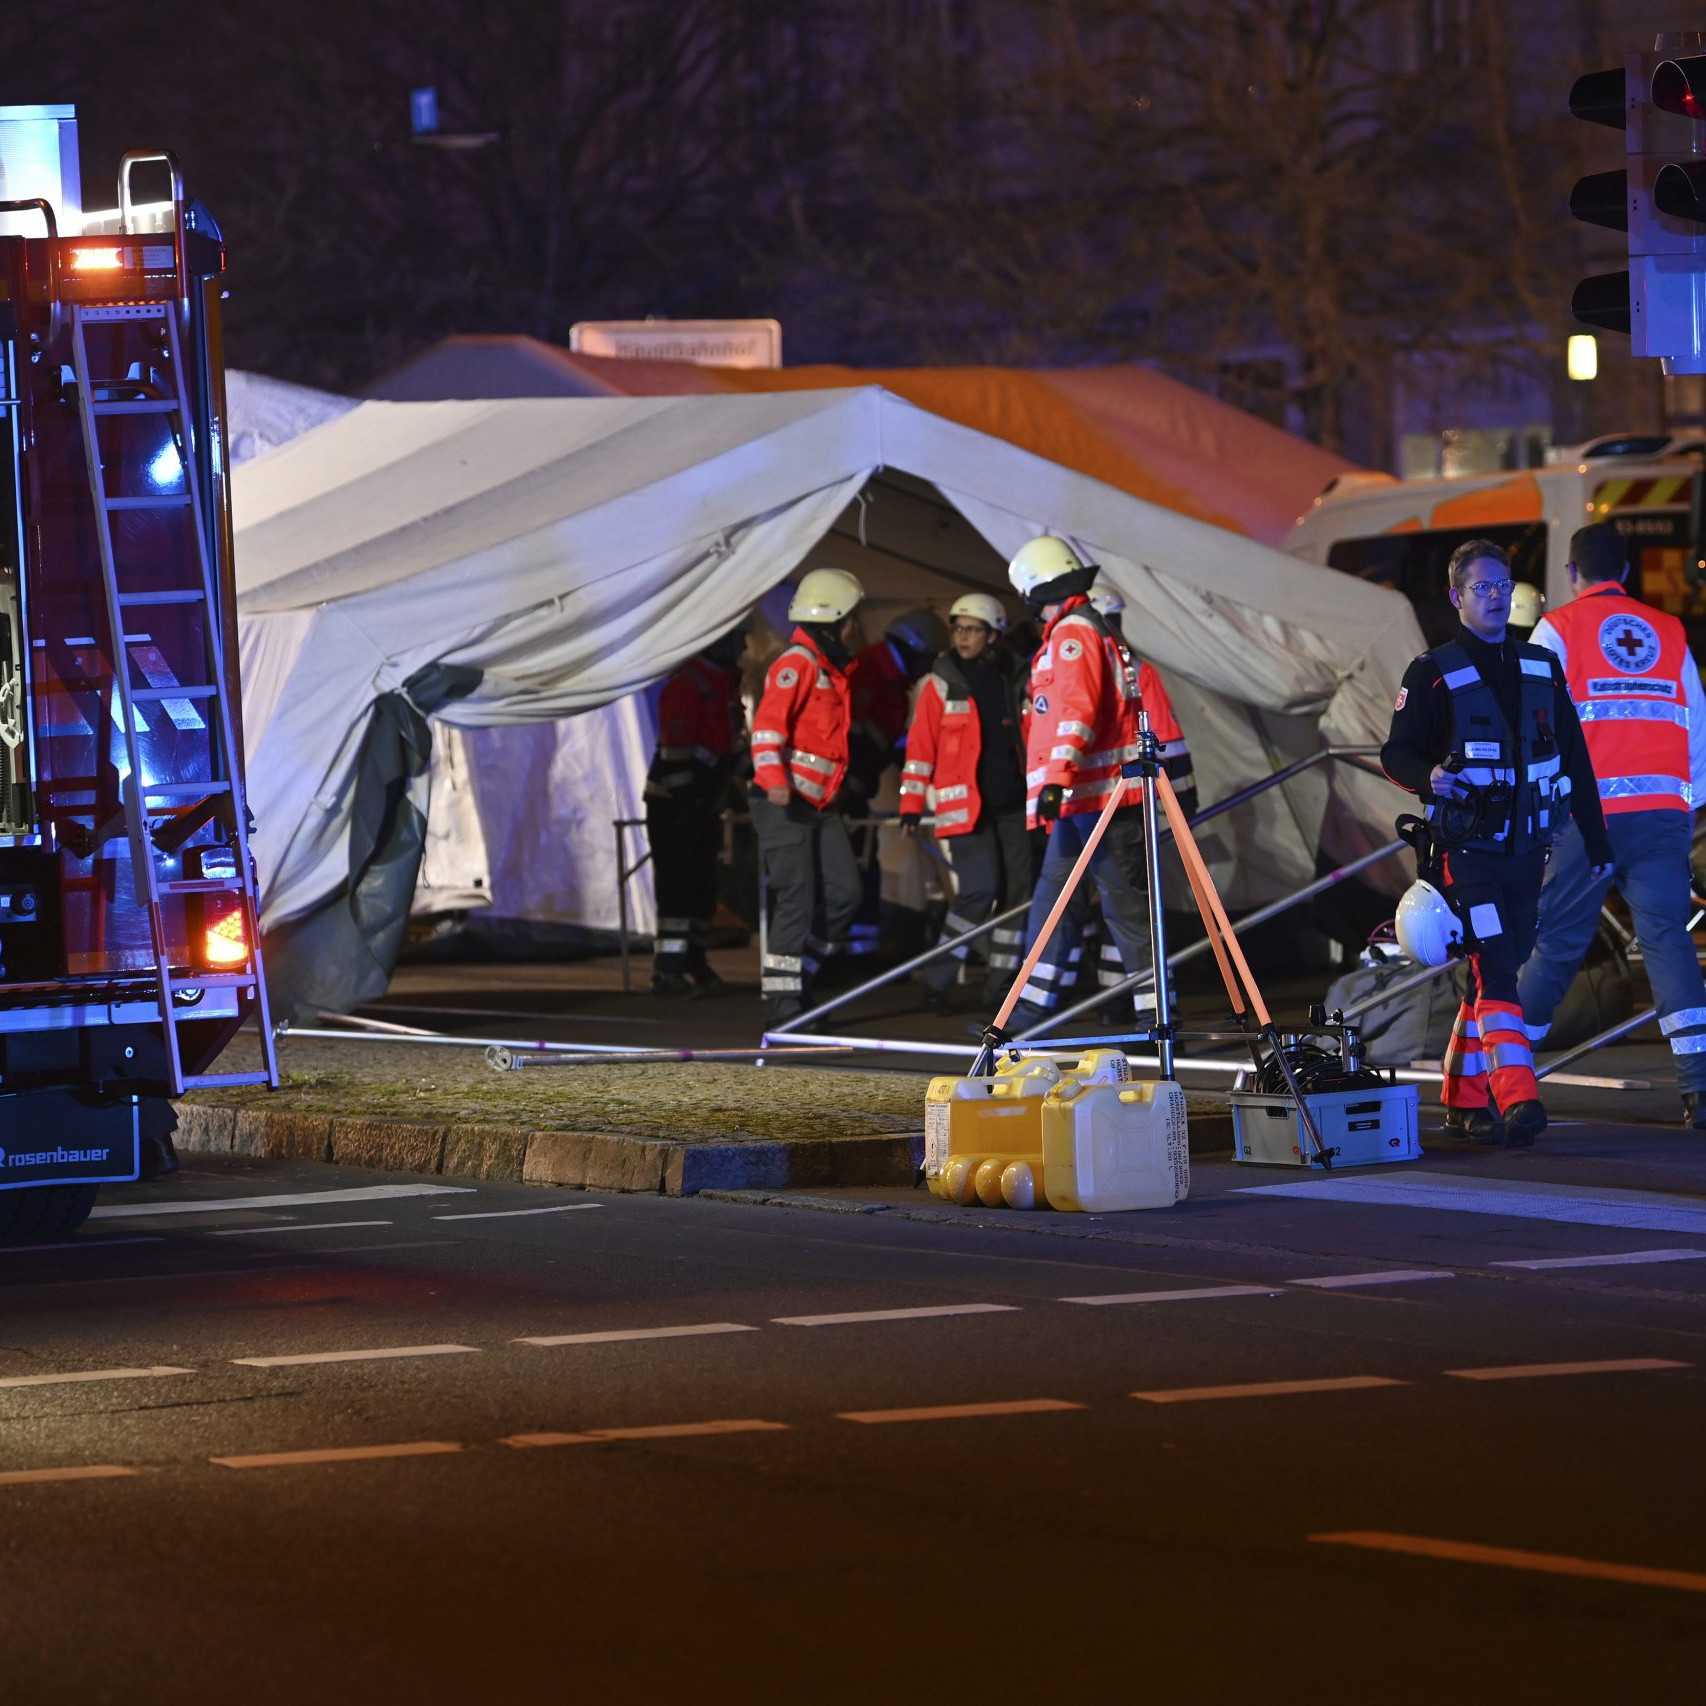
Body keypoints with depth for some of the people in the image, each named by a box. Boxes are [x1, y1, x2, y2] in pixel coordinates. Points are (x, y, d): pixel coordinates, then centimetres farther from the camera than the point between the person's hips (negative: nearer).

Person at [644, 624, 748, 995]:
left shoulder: (726, 685, 15)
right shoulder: (687, 686, -16)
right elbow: (676, 750, -21)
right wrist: (687, 801, -23)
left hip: (702, 806, 9)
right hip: (675, 806, -9)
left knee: (702, 889, 12)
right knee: (678, 888, -12)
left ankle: (693, 962, 20)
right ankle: (668, 971, -13)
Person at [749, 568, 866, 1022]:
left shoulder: (832, 669, 20)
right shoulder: (797, 664, -11)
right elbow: (767, 724, -23)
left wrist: (836, 791, 33)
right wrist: (773, 777, -35)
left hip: (821, 806, 9)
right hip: (785, 804, -9)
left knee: (844, 894, 3)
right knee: (797, 900, -11)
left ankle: (801, 975, 15)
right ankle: (782, 1004, -8)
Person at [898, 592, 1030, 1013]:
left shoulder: (1011, 682, 11)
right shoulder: (940, 685, -2)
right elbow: (919, 747, -3)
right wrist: (911, 804, -8)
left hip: (1011, 804, 5)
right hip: (964, 805, -5)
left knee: (1018, 891, 3)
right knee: (979, 889, -15)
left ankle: (1003, 979, 13)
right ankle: (938, 979, -7)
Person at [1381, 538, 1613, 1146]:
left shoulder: (1541, 668, 13)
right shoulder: (1432, 673, -2)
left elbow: (1574, 758, 16)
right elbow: (1396, 752, -3)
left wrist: (1596, 839, 13)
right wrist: (1428, 776, -25)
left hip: (1525, 849, 5)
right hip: (1466, 850, -5)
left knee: (1497, 971, 9)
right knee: (1495, 971, -16)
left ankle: (1464, 1099, 18)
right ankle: (1516, 1099, -25)